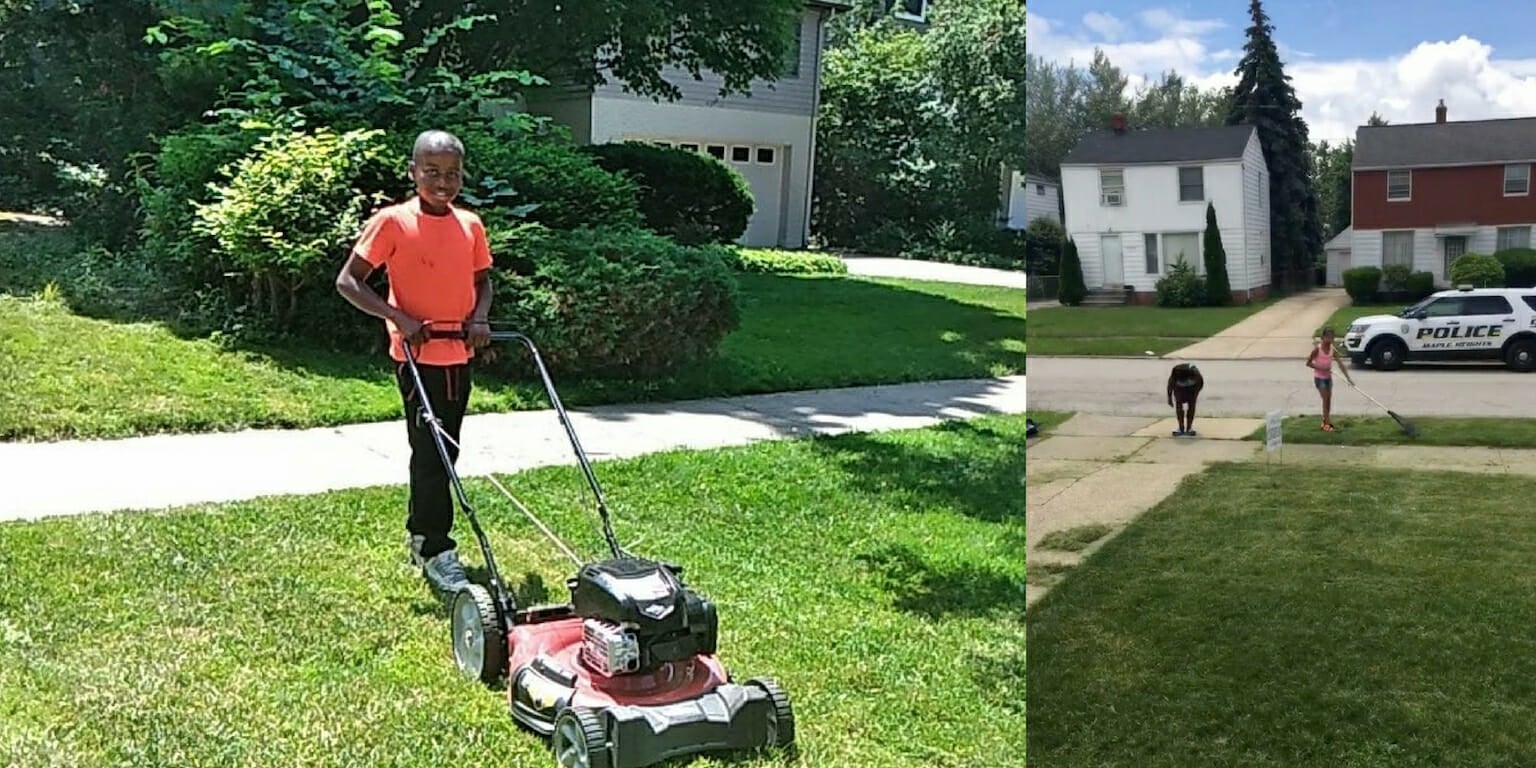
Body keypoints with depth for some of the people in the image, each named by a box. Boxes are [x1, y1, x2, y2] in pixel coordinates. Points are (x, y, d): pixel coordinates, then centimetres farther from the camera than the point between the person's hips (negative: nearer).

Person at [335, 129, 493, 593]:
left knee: (445, 451, 14)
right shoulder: (392, 222, -10)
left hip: (459, 355, 6)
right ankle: (436, 551, 4)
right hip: (417, 356, -6)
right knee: (430, 452, -4)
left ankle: (420, 533, 31)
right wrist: (400, 318, -22)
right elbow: (348, 281, -11)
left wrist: (479, 317, -4)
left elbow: (482, 280, 17)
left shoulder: (470, 225, 5)